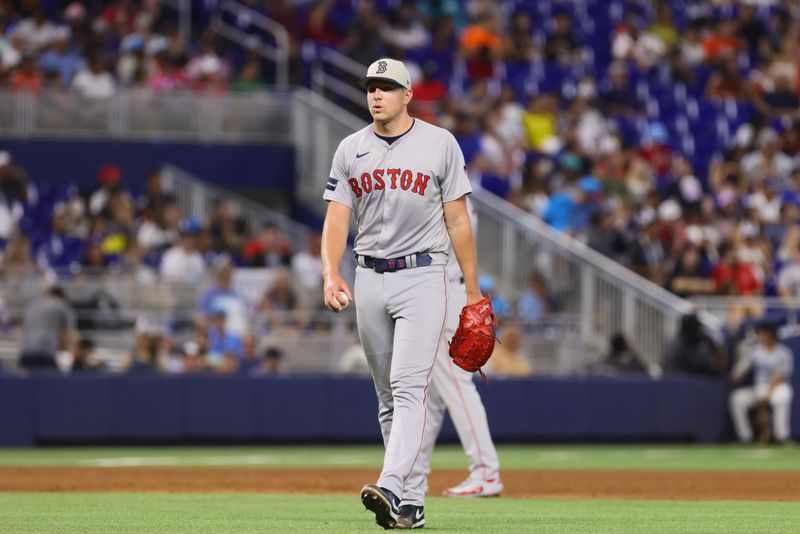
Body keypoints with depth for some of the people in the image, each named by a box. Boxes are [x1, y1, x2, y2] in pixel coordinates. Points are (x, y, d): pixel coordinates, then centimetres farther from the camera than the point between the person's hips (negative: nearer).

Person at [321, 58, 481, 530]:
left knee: (409, 388, -18)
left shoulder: (440, 144, 0)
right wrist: (331, 275, -14)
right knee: (388, 397, 8)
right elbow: (337, 218, 3)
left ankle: (391, 488, -30)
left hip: (423, 278, -4)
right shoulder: (351, 150, 8)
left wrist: (473, 291, 1)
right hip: (370, 280, 4)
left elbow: (458, 220, 2)